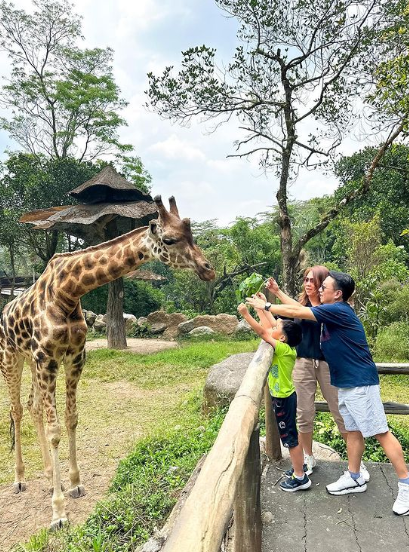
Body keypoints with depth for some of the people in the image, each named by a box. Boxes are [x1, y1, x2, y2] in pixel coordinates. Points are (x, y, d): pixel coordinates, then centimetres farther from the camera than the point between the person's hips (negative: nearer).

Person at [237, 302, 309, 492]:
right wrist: (261, 307, 5)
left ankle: (300, 478, 15)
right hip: (285, 396, 9)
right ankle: (299, 466, 37)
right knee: (290, 434, 22)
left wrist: (246, 313, -25)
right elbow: (268, 327, 5)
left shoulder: (283, 349, -25)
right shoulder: (286, 347, -1)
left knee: (289, 437, 3)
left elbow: (262, 332, -28)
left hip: (283, 399, -9)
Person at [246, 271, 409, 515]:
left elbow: (297, 312, -18)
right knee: (353, 430, 17)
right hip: (346, 383, 10)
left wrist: (265, 306, -10)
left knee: (380, 432, -1)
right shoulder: (332, 312, 9)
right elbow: (300, 308, 18)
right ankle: (355, 478, 29)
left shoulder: (338, 310, -20)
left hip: (360, 382, -10)